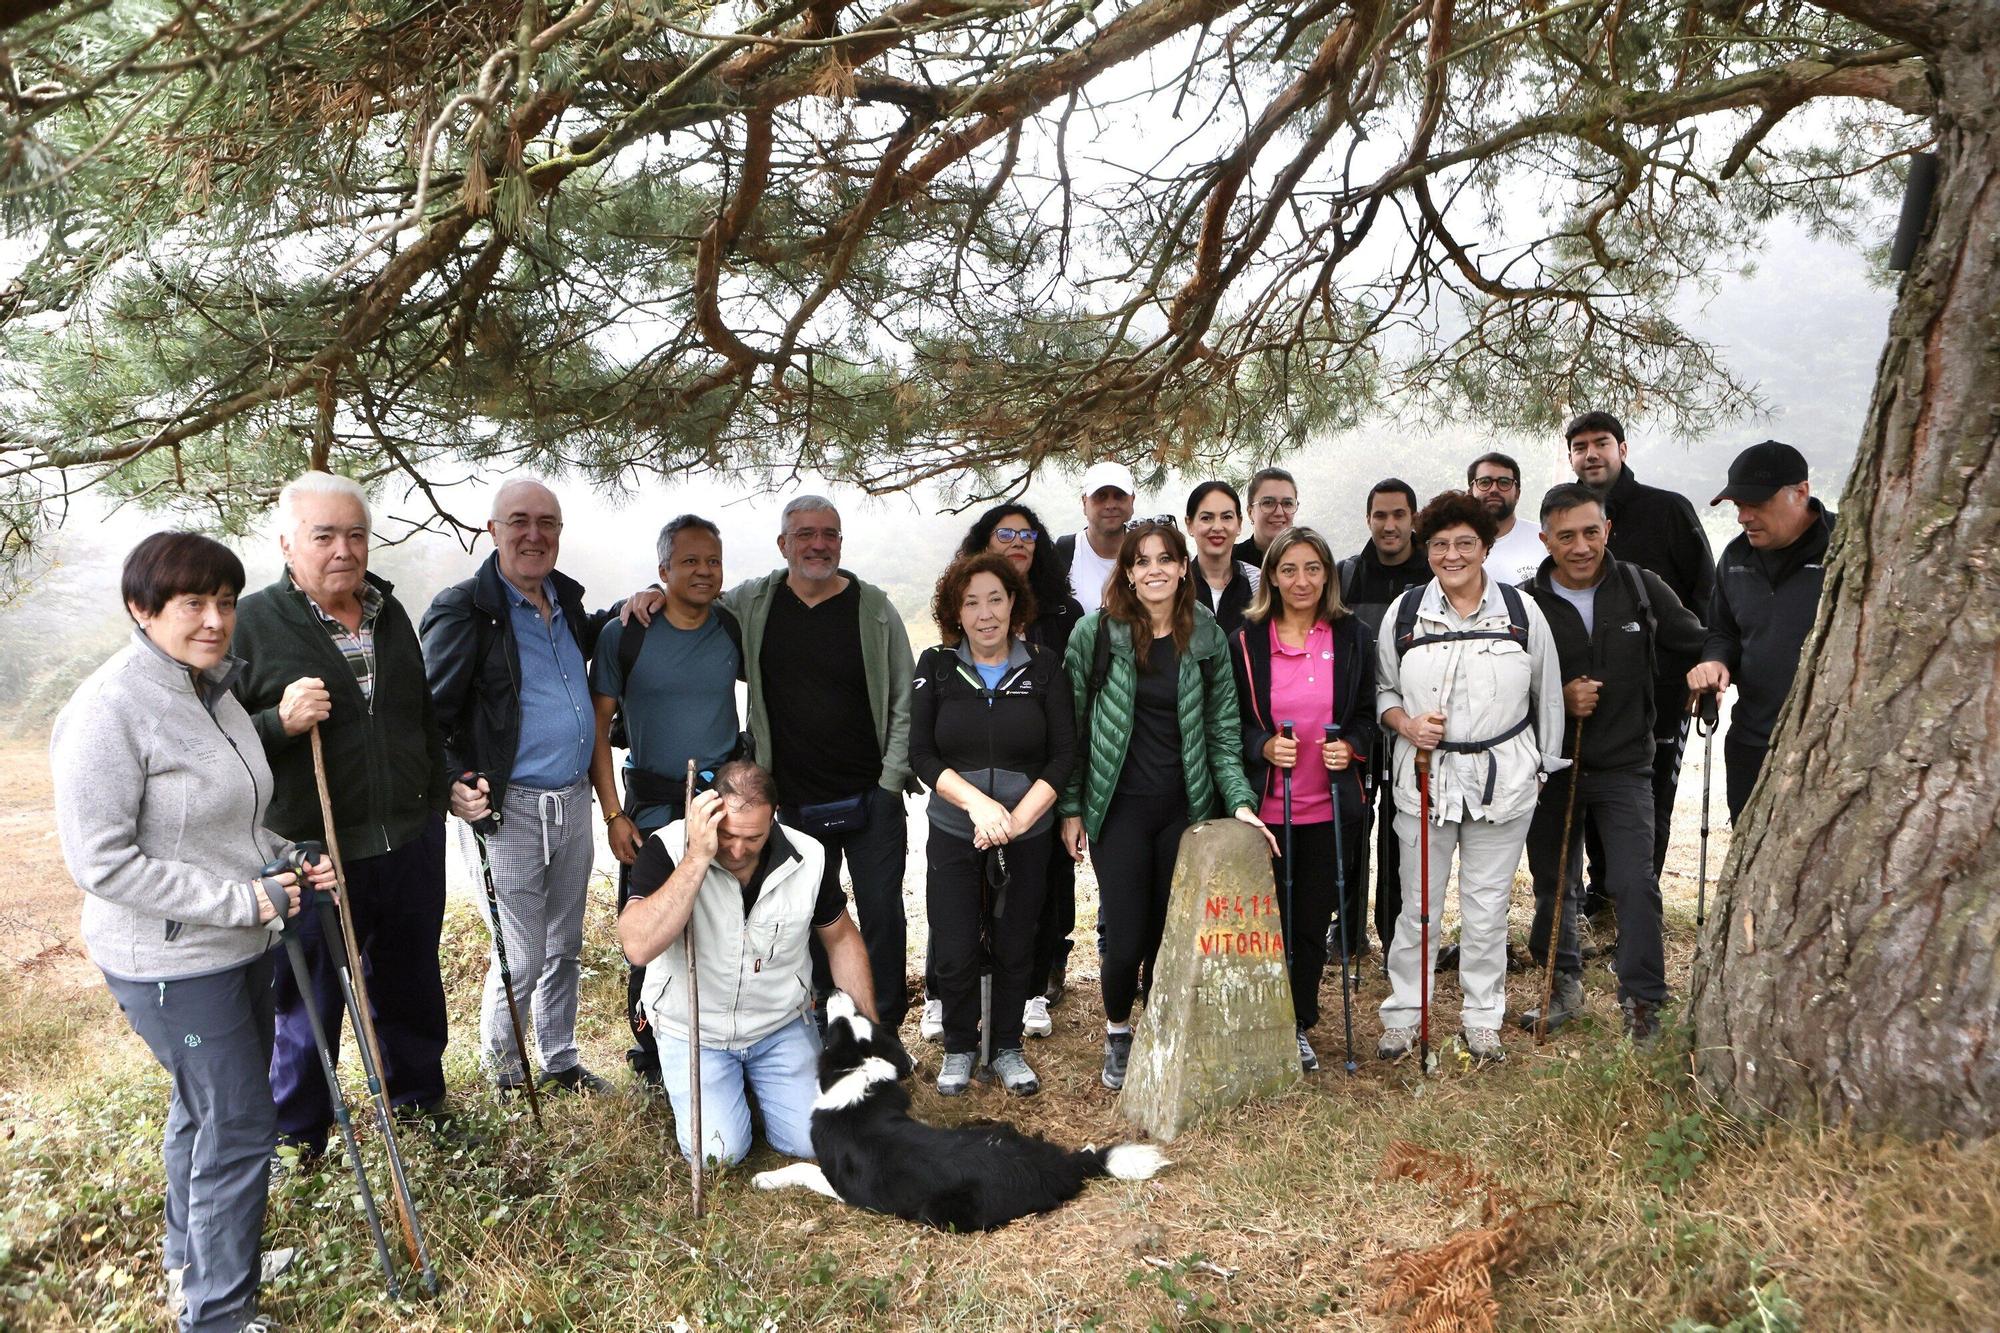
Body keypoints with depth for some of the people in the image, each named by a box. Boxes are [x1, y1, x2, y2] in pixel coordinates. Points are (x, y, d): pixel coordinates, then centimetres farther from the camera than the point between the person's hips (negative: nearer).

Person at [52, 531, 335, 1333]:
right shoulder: (111, 709, -21)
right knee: (240, 1128, -1)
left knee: (203, 1108, 23)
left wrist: (287, 860, 0)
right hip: (172, 964, -8)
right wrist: (243, 898, -22)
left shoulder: (212, 690, 4)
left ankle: (192, 1260, 44)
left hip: (238, 948, 9)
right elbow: (100, 861, -22)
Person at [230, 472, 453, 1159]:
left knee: (412, 990, 20)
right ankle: (296, 1141, 32)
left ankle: (418, 1099, 42)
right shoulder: (250, 623, -10)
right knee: (306, 1006, 11)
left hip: (410, 845, 5)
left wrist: (441, 793, 17)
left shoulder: (390, 612, 8)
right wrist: (280, 723, -27)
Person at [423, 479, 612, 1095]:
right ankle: (502, 1075, 26)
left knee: (565, 947, 19)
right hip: (508, 809, -6)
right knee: (521, 960, 2)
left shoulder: (566, 597, 8)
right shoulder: (463, 609, -12)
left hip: (573, 803, 7)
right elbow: (432, 713, -11)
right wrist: (453, 784, -24)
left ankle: (561, 1062, 36)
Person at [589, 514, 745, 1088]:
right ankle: (649, 1052, 23)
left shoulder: (735, 630, 1)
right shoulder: (623, 635, -6)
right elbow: (598, 728, -4)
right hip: (652, 806, -2)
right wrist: (613, 814, -9)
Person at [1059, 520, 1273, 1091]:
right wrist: (1071, 808, -1)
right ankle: (1117, 1034, 27)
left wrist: (1240, 801, -7)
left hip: (1186, 808, 2)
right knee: (1126, 939, -1)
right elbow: (1073, 725, -1)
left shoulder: (1208, 637, 2)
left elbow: (1222, 730, 5)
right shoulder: (1096, 632, -5)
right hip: (1119, 808, -2)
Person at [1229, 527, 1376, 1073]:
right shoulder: (1246, 640, -1)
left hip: (1331, 807, 2)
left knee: (1312, 922, 9)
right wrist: (1264, 748, -16)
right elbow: (1231, 721, 3)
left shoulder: (1352, 637, 4)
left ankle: (1299, 1026, 27)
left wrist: (1350, 747, -11)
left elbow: (1367, 713, 9)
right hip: (1265, 807, -1)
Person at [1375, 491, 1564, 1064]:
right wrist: (1406, 724, -10)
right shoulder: (1404, 611, 1)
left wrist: (1545, 765, 12)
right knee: (1418, 907, 6)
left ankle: (1482, 1020, 24)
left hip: (1503, 779, 0)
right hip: (1424, 778, 0)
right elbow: (1381, 689, 9)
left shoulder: (1522, 610, 0)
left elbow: (1547, 694, 9)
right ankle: (1401, 1016, 21)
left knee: (1486, 909, 8)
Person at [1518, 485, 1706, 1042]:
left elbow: (1698, 645, 8)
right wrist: (1558, 698, -18)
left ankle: (1642, 1001, 7)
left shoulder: (1641, 588, -4)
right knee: (1552, 881, 13)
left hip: (1624, 765, -1)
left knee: (1635, 883, -8)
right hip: (1552, 766, 1)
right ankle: (1564, 985, 32)